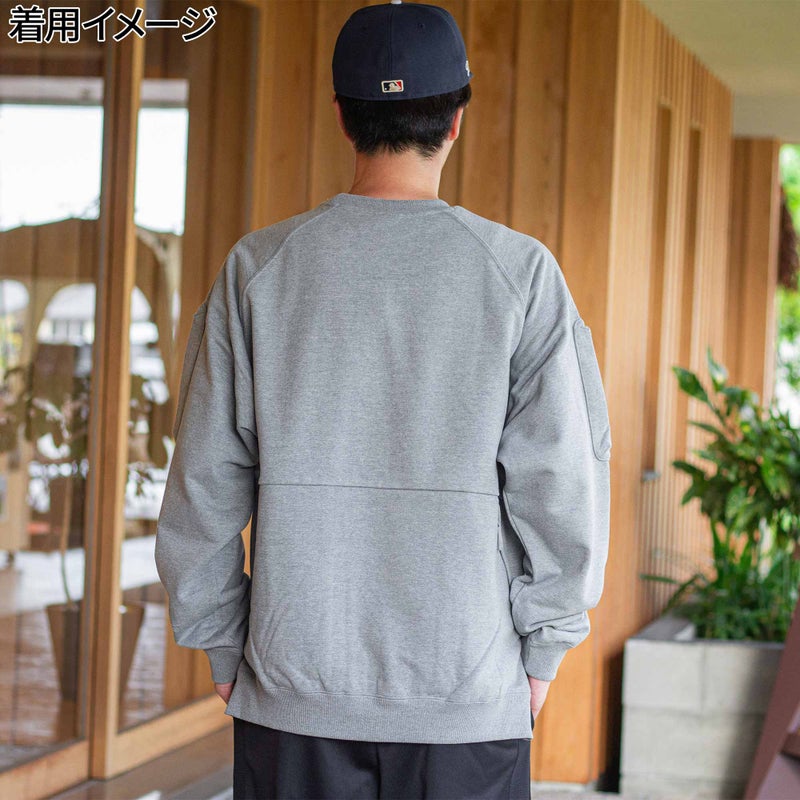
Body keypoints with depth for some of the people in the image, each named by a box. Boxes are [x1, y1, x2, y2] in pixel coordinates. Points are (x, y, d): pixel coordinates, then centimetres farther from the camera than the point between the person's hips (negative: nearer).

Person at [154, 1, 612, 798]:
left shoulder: (259, 267, 0)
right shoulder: (520, 271, -5)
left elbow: (207, 479, 2)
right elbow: (561, 477, -6)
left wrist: (221, 646, 12)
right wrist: (542, 648, 5)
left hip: (292, 690, 1)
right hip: (470, 698, -1)